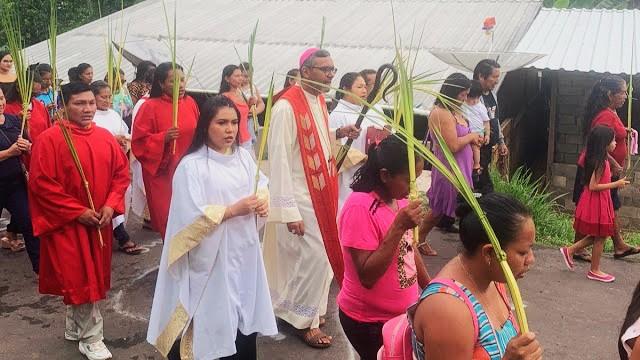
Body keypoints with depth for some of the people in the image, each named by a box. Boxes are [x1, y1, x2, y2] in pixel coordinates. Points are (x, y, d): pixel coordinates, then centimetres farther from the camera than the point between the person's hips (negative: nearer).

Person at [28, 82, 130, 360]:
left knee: (91, 276, 15)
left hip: (99, 222, 6)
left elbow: (121, 172, 7)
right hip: (67, 223, -5)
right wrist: (77, 211, -18)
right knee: (80, 278, -2)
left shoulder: (105, 137, 3)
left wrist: (111, 205, -9)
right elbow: (40, 183, -16)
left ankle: (75, 328, 33)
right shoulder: (50, 139, -14)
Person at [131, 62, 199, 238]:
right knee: (167, 219, 2)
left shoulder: (190, 103, 5)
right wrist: (163, 138, -22)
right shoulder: (151, 106, -9)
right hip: (162, 172, -3)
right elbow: (139, 141, -9)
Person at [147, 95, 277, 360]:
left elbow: (262, 185, 15)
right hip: (211, 257, -6)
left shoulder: (243, 156, 6)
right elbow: (192, 217, -19)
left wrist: (263, 200, -7)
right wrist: (234, 210, -21)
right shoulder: (191, 166, -14)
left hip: (244, 251, 6)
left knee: (245, 314, 14)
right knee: (217, 318, 2)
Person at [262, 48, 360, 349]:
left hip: (320, 191, 8)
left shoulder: (319, 100, 7)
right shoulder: (286, 107, -20)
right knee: (314, 256, -4)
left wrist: (339, 134, -1)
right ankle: (304, 319, 14)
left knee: (318, 254, 15)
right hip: (299, 196, -8)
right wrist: (289, 210, -23)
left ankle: (307, 308, 32)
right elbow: (279, 159, -22)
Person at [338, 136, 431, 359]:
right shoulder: (360, 208, -24)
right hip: (369, 321, -7)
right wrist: (399, 226, -31)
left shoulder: (399, 198, 0)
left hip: (404, 311, 7)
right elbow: (367, 276, -26)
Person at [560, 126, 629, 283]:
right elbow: (593, 186, -25)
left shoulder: (601, 161, 7)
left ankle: (570, 250, 25)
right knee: (600, 237, 2)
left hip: (600, 202, 9)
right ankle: (594, 271, 14)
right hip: (596, 203, -9)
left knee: (597, 236, 17)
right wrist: (616, 184, -21)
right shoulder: (600, 163, -22)